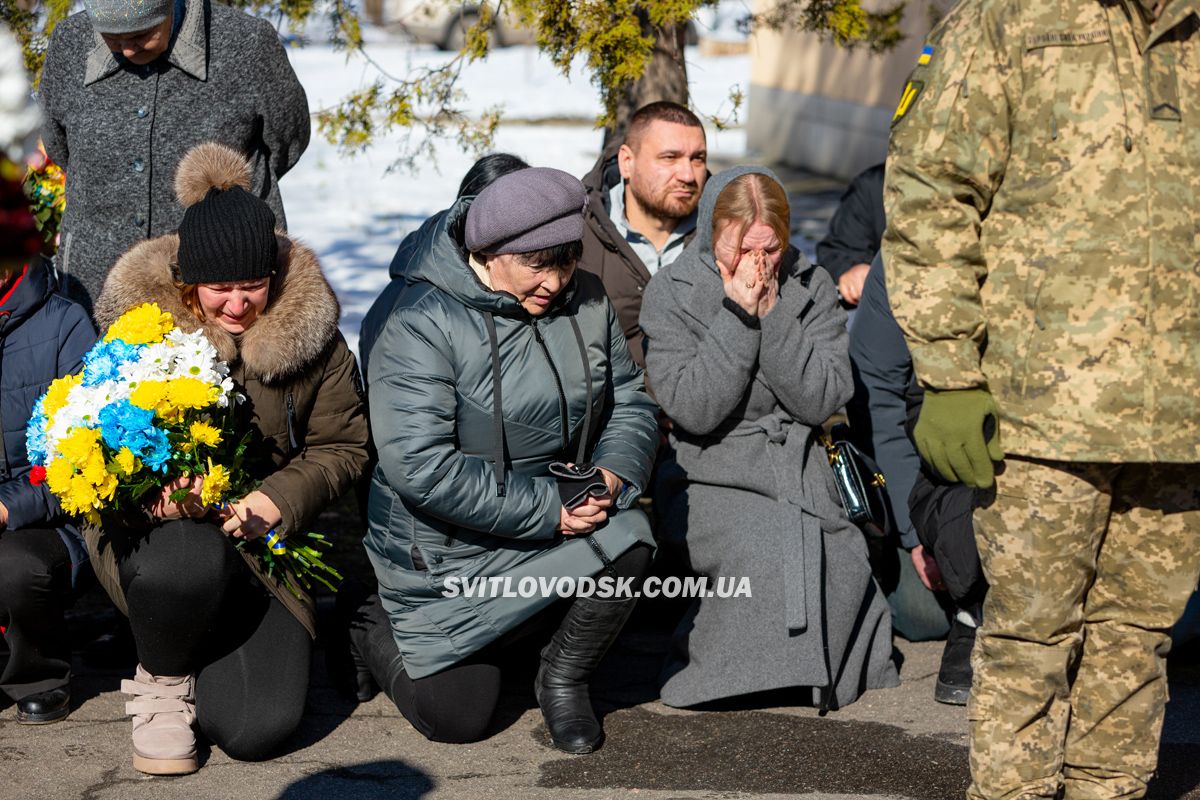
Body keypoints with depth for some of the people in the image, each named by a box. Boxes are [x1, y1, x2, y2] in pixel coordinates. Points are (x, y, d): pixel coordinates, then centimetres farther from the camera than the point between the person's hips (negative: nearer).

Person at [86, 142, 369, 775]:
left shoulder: (311, 334, -2)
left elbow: (342, 447, 1)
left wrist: (276, 500, -18)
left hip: (263, 540, 2)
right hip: (153, 527, -2)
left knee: (257, 729, -15)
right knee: (191, 559, -42)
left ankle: (201, 650, 24)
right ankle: (160, 681, -6)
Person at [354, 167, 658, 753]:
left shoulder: (586, 300, -3)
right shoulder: (421, 325, -22)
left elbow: (630, 403, 5)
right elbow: (420, 468, -29)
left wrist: (614, 473, -19)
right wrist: (547, 510, -29)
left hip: (557, 519, 5)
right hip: (443, 551, -4)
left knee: (626, 540, -27)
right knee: (457, 718, -1)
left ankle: (564, 680, 1)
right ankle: (374, 629, 31)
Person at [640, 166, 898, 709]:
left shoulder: (810, 287, 6)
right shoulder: (671, 294, -1)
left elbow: (823, 400, -5)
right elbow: (692, 409, -13)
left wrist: (772, 313, -12)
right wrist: (737, 314, -14)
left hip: (804, 477, 3)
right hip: (714, 480, -3)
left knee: (842, 565, -26)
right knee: (764, 555, -32)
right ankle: (699, 660, -7)